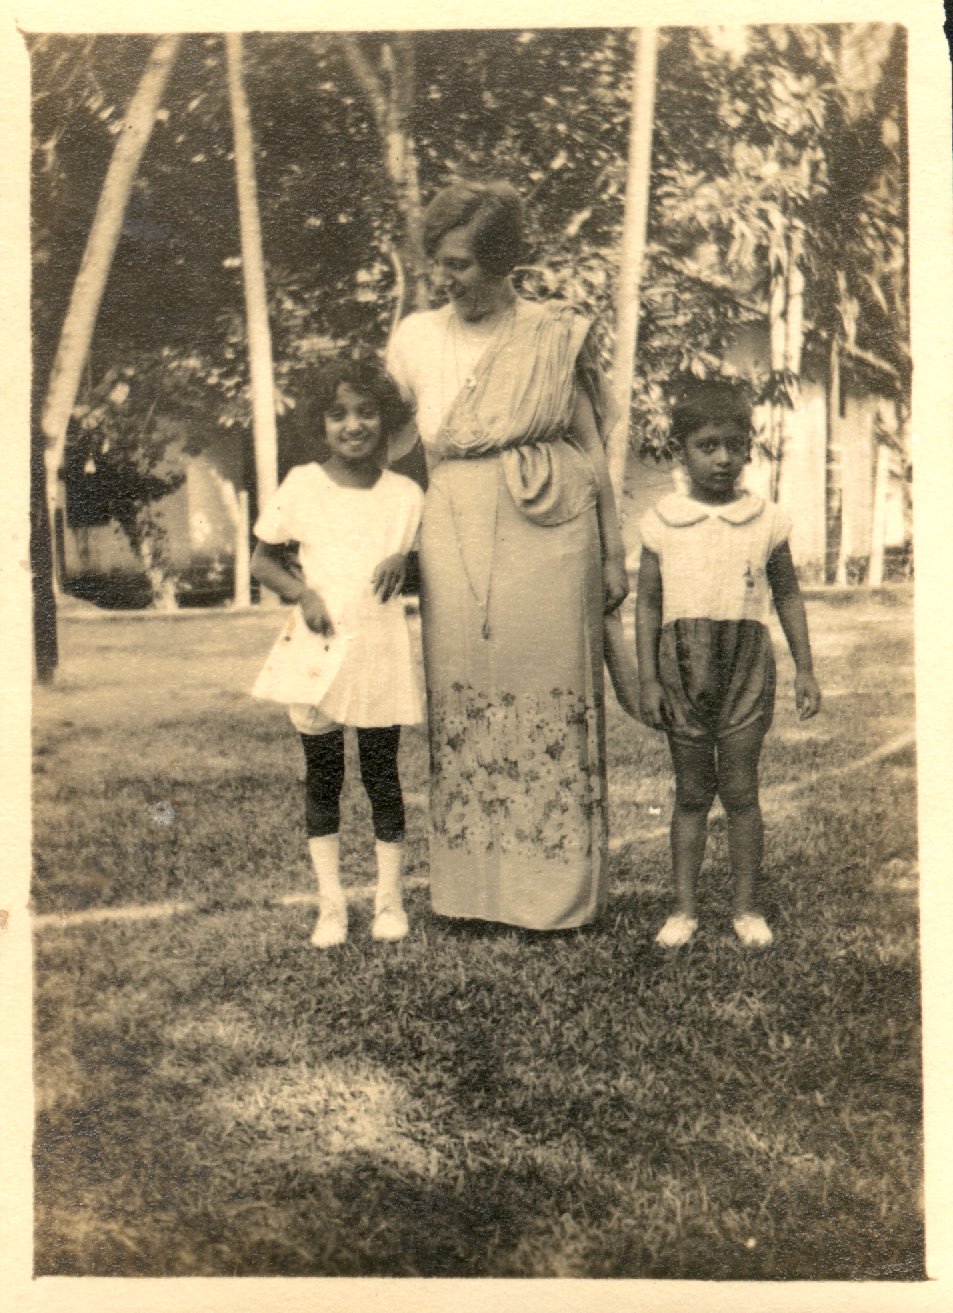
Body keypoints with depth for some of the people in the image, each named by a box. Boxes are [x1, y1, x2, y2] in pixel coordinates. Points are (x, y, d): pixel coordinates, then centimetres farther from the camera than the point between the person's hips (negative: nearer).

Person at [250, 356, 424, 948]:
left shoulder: (406, 494, 2)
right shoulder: (303, 485, -1)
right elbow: (263, 560, 7)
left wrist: (402, 562, -10)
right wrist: (303, 592, -10)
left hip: (383, 652, 0)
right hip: (316, 650, 0)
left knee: (383, 776, 8)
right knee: (322, 777, 8)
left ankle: (390, 899, 23)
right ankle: (331, 902, 21)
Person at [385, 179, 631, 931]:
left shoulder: (556, 336, 3)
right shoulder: (415, 340, 9)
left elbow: (591, 449, 7)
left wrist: (612, 557, 7)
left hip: (547, 538, -2)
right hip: (454, 543, 3)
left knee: (548, 706, 1)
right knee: (461, 707, 4)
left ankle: (555, 893, 12)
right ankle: (469, 888, 16)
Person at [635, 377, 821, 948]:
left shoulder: (768, 520, 3)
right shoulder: (662, 522, 2)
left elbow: (788, 596, 11)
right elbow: (648, 604, 4)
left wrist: (805, 669, 8)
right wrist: (648, 680, -1)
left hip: (747, 662, 0)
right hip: (683, 663, 0)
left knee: (740, 790, 3)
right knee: (691, 792, 7)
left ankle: (748, 907, 17)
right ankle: (684, 907, 17)